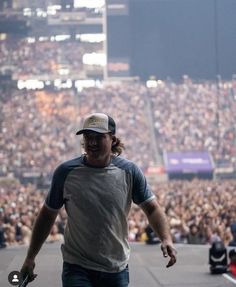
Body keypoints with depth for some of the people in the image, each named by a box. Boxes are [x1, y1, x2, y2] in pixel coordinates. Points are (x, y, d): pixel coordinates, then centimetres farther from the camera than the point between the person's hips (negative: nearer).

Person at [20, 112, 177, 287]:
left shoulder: (129, 171, -3)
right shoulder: (65, 172, -5)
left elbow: (152, 208, -1)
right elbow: (48, 214, 4)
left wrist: (166, 238, -20)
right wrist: (30, 258, 5)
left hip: (117, 271, 2)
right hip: (77, 270, -2)